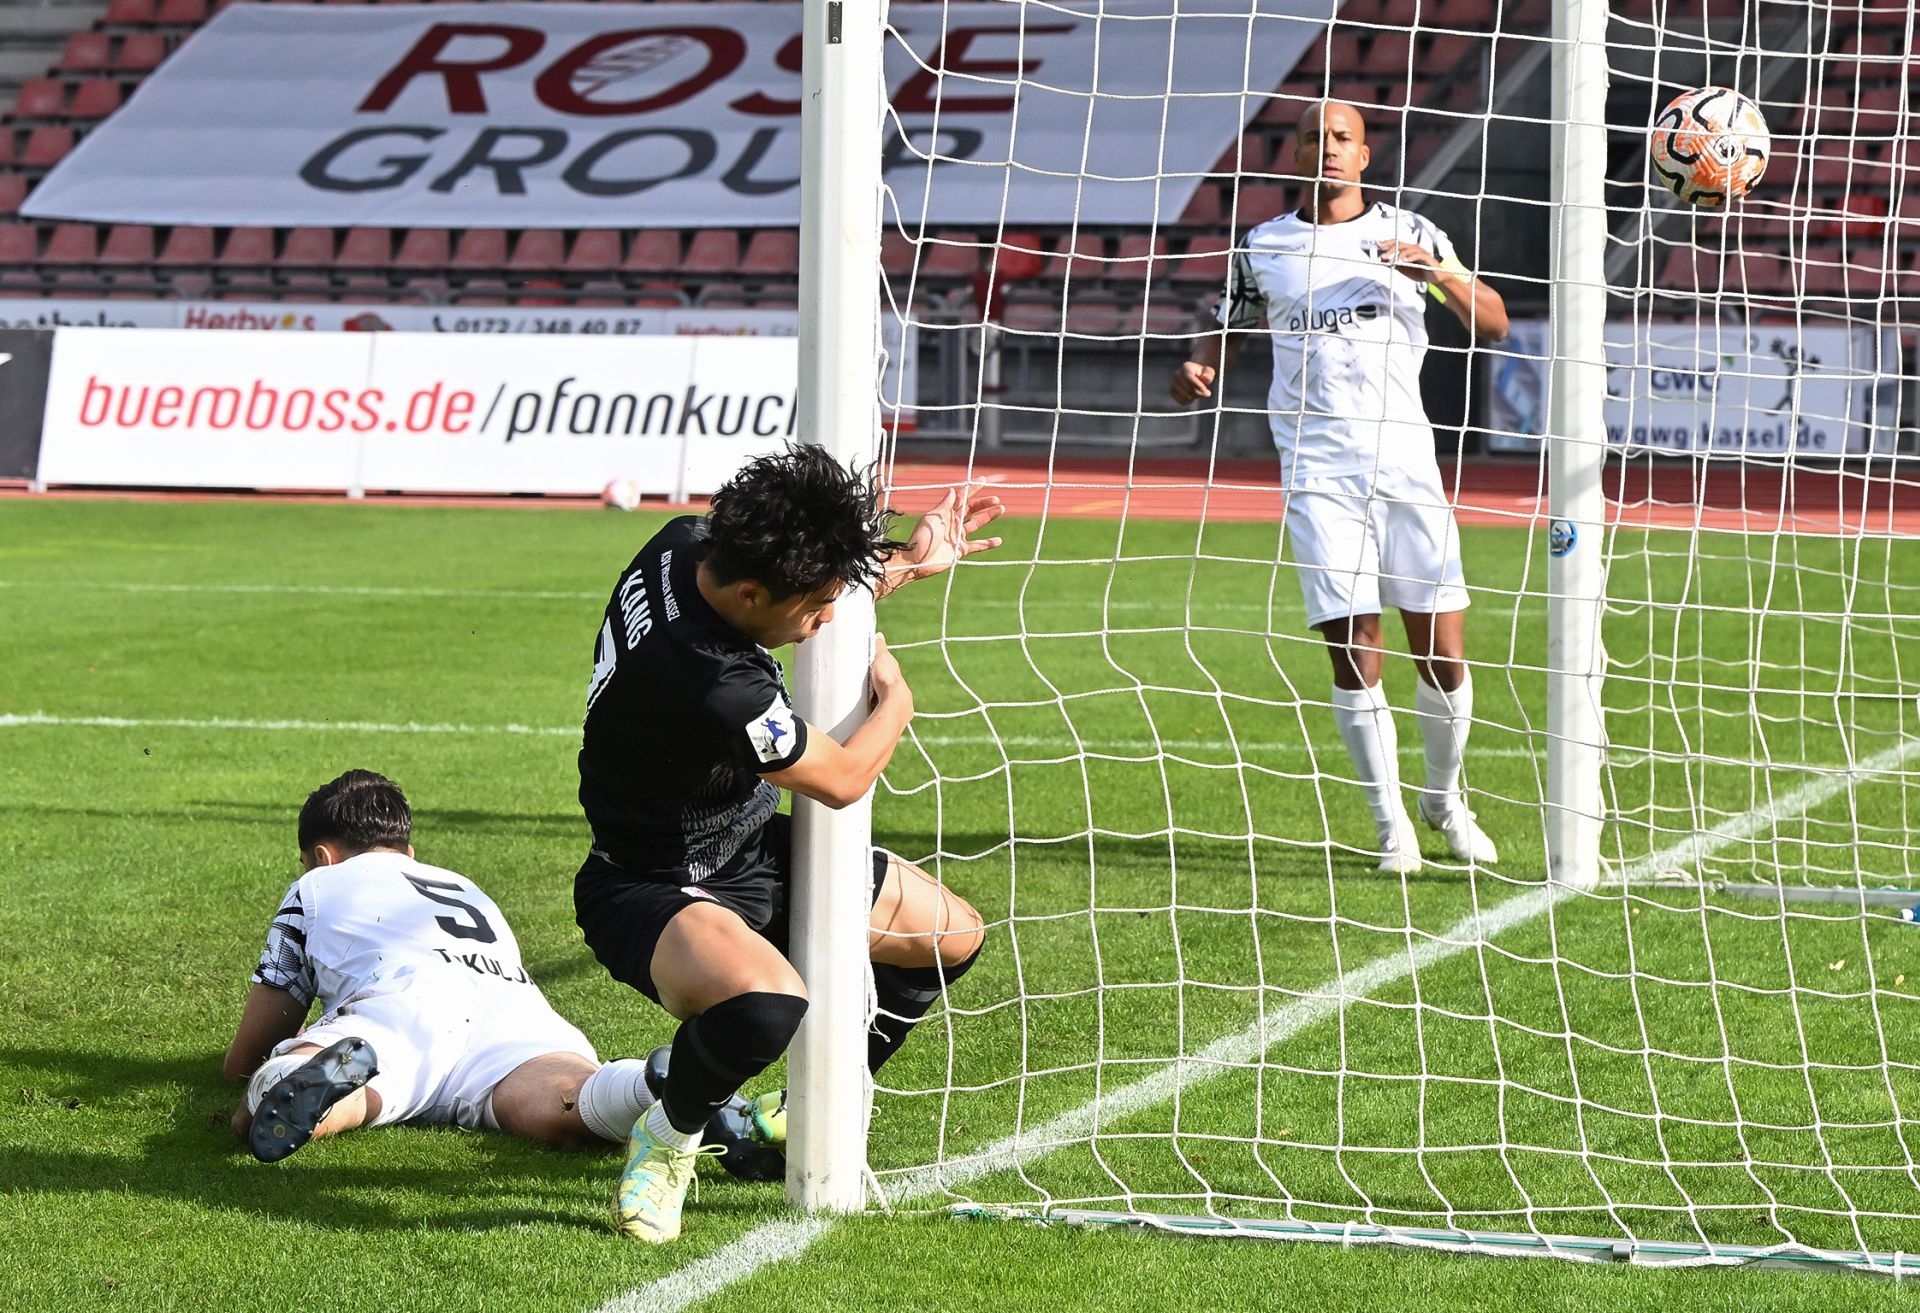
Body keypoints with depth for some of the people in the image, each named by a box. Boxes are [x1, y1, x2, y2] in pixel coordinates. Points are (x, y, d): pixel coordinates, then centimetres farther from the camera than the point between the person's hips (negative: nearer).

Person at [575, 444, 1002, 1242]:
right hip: (655, 889, -10)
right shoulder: (713, 689, -39)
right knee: (767, 1002, -42)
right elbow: (843, 780, -18)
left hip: (748, 850, 10)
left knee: (954, 936, 16)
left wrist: (909, 562, 13)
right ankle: (668, 1141, -9)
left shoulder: (690, 544, -13)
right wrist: (895, 697, -1)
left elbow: (803, 596, 15)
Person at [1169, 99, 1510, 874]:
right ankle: (1391, 824, 4)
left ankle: (1445, 798, 22)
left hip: (1405, 460, 0)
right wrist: (1199, 371, -1)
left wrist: (1439, 274, -14)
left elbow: (1492, 325, 5)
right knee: (1354, 654, -8)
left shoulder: (1409, 234, 8)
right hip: (1318, 471, 0)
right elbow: (1229, 331, 21)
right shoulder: (1261, 249, 10)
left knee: (1442, 652, -2)